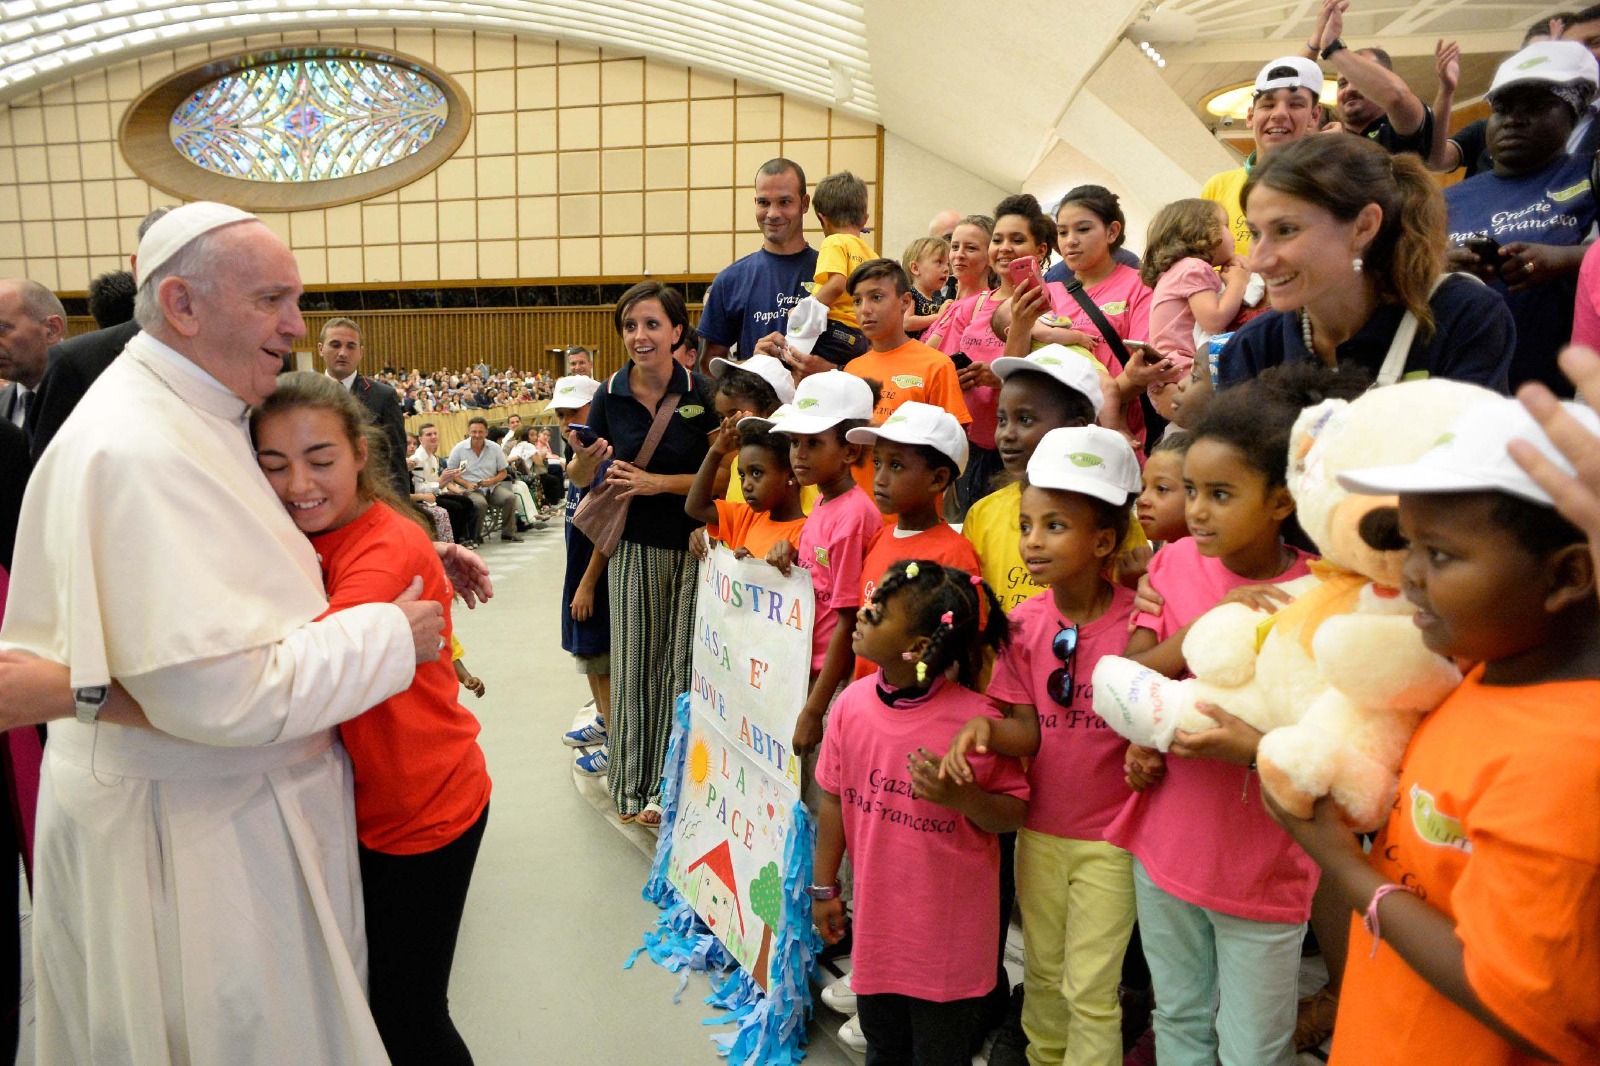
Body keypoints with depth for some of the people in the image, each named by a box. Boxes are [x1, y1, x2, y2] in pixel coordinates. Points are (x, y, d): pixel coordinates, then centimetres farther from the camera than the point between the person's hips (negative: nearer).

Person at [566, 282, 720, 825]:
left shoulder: (701, 393, -7)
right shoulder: (610, 395, -1)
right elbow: (581, 478, 5)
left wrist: (660, 483, -16)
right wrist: (584, 459, -17)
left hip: (692, 544, -1)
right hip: (634, 546, 1)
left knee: (682, 663, 2)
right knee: (635, 661, 6)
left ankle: (670, 784, 18)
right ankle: (633, 783, 22)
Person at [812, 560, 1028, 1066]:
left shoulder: (975, 718, -22)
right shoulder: (853, 703, -9)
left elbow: (1013, 814, -12)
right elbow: (835, 798, 3)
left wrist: (962, 796, -31)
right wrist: (824, 887, 10)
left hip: (950, 927, -4)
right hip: (877, 915, 4)